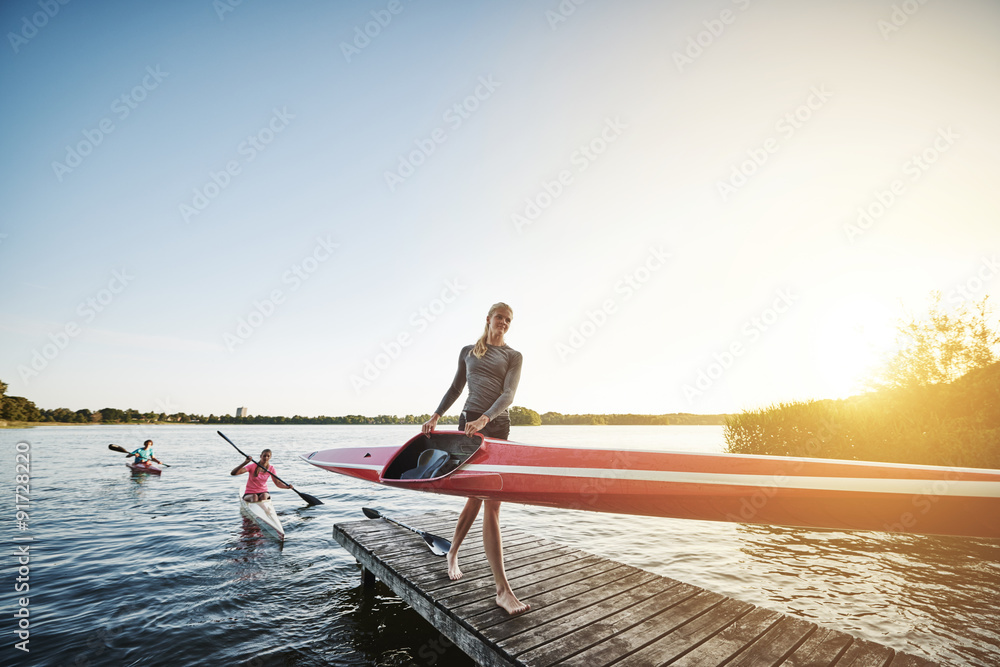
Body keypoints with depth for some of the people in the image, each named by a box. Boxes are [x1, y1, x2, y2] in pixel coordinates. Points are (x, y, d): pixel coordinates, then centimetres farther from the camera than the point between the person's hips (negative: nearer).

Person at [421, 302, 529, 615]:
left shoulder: (513, 356, 7)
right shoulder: (468, 351, 12)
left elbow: (508, 394, -7)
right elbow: (456, 388, 19)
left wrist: (484, 419, -23)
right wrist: (435, 416, 11)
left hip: (498, 426, 1)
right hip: (469, 422, 0)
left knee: (478, 496, 2)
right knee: (490, 502, -4)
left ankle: (453, 553, 31)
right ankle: (503, 589, -1)